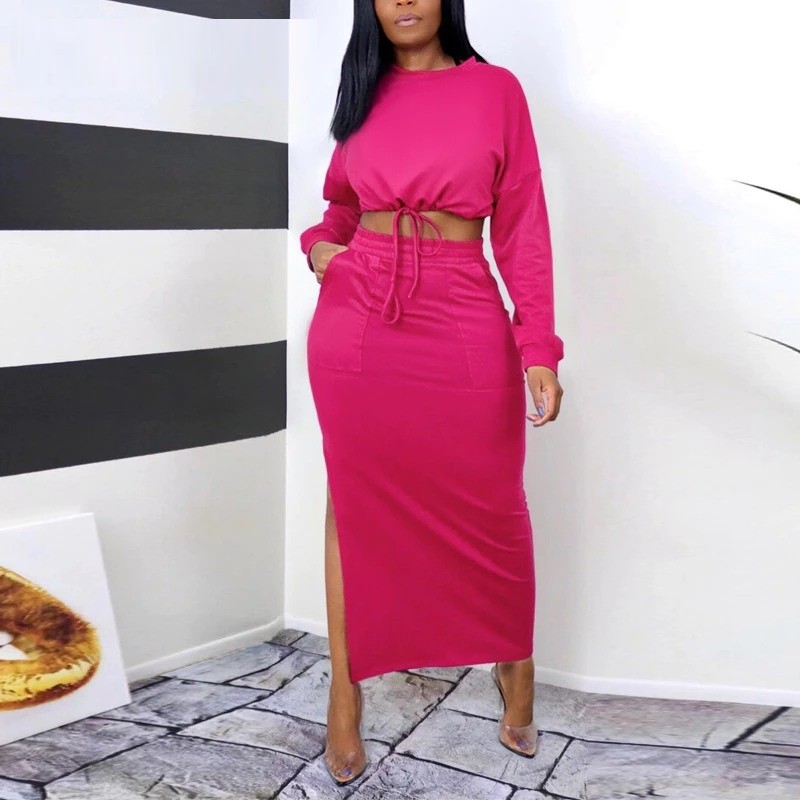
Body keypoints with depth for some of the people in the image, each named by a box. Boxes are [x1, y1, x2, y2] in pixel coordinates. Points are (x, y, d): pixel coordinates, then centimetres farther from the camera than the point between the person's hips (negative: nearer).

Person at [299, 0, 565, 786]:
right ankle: (344, 707, 15)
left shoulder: (496, 89, 3)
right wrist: (318, 244, 2)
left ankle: (515, 676, 28)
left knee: (489, 511, 8)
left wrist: (539, 347, -7)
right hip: (355, 325, 2)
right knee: (356, 507, 6)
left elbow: (521, 225, -1)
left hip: (465, 330, -2)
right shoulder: (364, 93, 11)